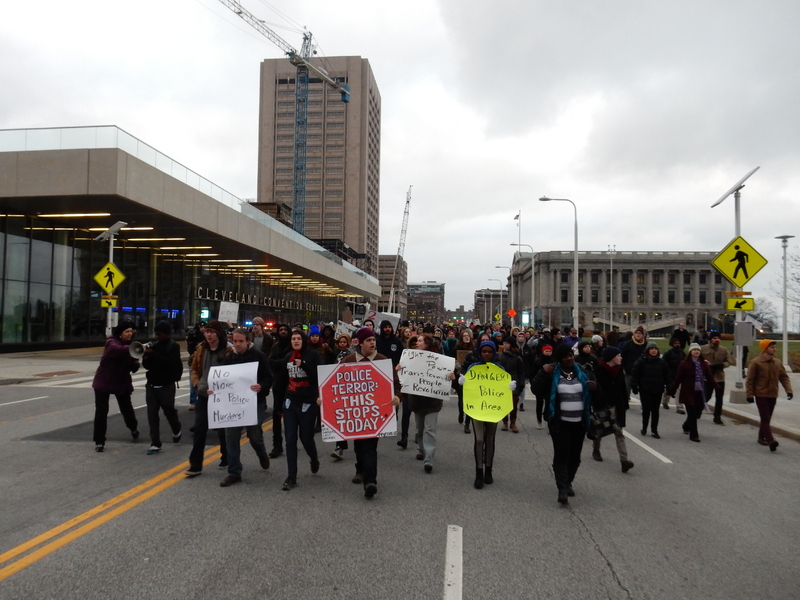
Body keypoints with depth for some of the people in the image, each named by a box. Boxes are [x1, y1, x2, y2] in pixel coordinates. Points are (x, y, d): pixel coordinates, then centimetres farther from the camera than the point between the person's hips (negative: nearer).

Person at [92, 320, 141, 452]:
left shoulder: (130, 345, 2)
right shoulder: (111, 343, -16)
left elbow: (134, 367, -1)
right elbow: (118, 350, -42)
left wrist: (135, 363, -25)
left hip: (122, 382, 5)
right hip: (104, 381, -5)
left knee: (126, 408, 12)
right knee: (101, 411, -6)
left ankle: (134, 428, 42)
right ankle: (99, 441, 6)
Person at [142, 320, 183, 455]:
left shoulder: (173, 346, -7)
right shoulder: (154, 345, 8)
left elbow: (168, 363, -21)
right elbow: (146, 365, 9)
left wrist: (152, 354, -26)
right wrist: (146, 355, -11)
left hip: (166, 386, -4)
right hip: (151, 384, 5)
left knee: (169, 411, 9)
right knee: (152, 414, -1)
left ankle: (177, 431, 38)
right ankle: (155, 444, 2)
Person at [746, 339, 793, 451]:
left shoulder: (777, 362, 5)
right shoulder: (756, 362, -11)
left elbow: (784, 377, 9)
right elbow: (750, 380, -8)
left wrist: (788, 390, -5)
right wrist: (750, 394, -10)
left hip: (772, 395, 6)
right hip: (761, 395, -6)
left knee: (767, 418, 14)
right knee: (765, 418, -11)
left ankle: (761, 437, 27)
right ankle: (770, 440, -19)